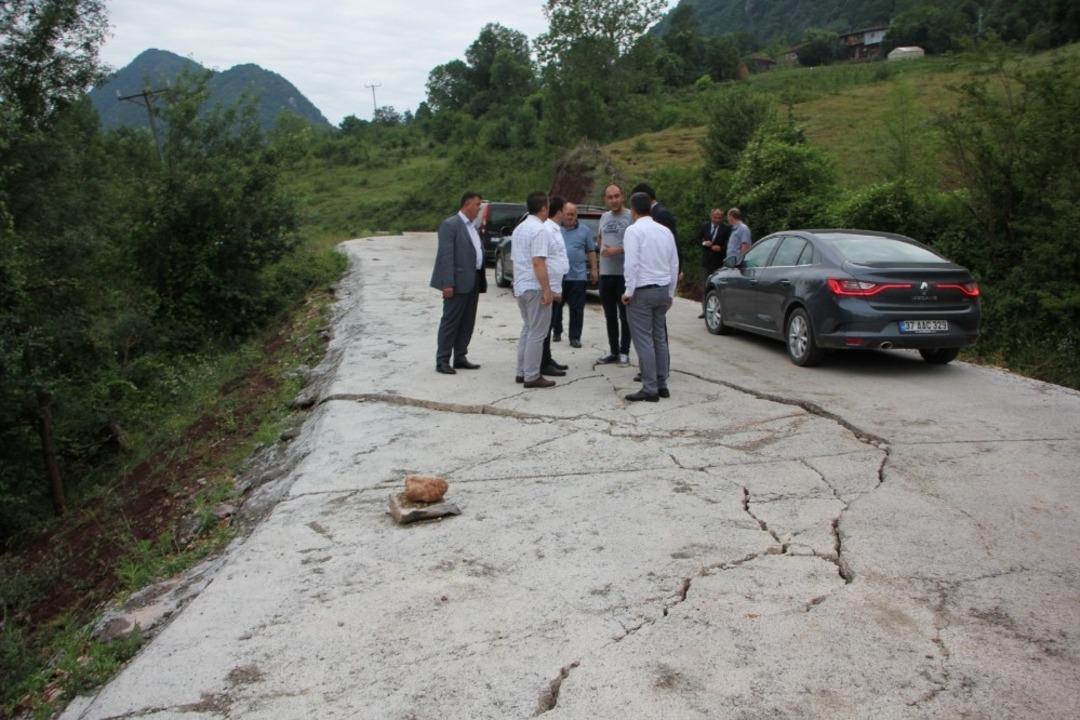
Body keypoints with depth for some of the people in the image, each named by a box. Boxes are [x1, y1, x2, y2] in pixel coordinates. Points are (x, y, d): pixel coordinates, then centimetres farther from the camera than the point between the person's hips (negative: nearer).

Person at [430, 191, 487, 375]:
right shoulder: (450, 224, -9)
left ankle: (460, 357, 20)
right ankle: (442, 361, 2)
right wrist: (447, 283, -21)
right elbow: (446, 255, -15)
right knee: (450, 321, -3)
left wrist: (481, 280, 11)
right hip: (458, 281, -8)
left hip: (474, 281, 8)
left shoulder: (472, 226, 18)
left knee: (467, 322, 11)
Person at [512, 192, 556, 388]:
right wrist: (547, 290, -20)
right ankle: (531, 376, 1)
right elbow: (538, 263, -22)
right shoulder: (539, 229, -15)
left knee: (527, 329, 18)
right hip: (535, 287, -9)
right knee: (537, 333, -2)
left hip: (520, 286, 9)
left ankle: (521, 372, 20)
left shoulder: (518, 228, 13)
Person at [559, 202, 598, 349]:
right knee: (555, 306, 9)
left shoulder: (585, 230, 7)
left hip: (577, 276, 0)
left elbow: (591, 251, 10)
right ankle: (556, 332, 25)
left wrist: (593, 269, 5)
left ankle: (575, 337, 7)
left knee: (577, 309, 1)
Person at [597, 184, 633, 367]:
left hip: (624, 273, -6)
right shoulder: (604, 217, 13)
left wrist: (617, 250, -17)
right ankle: (613, 351, 21)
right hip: (605, 273, 6)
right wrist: (602, 251, 14)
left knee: (624, 315, 1)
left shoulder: (631, 217, -7)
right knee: (610, 315, 12)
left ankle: (624, 352, 9)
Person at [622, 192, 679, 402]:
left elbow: (632, 263, -18)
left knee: (644, 341, -3)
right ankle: (662, 385, 18)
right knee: (660, 338, 13)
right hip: (663, 290, 7)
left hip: (642, 290, -7)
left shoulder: (634, 230, -10)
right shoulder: (665, 231, 10)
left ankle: (650, 389, -2)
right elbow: (675, 264, 12)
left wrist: (629, 291, -11)